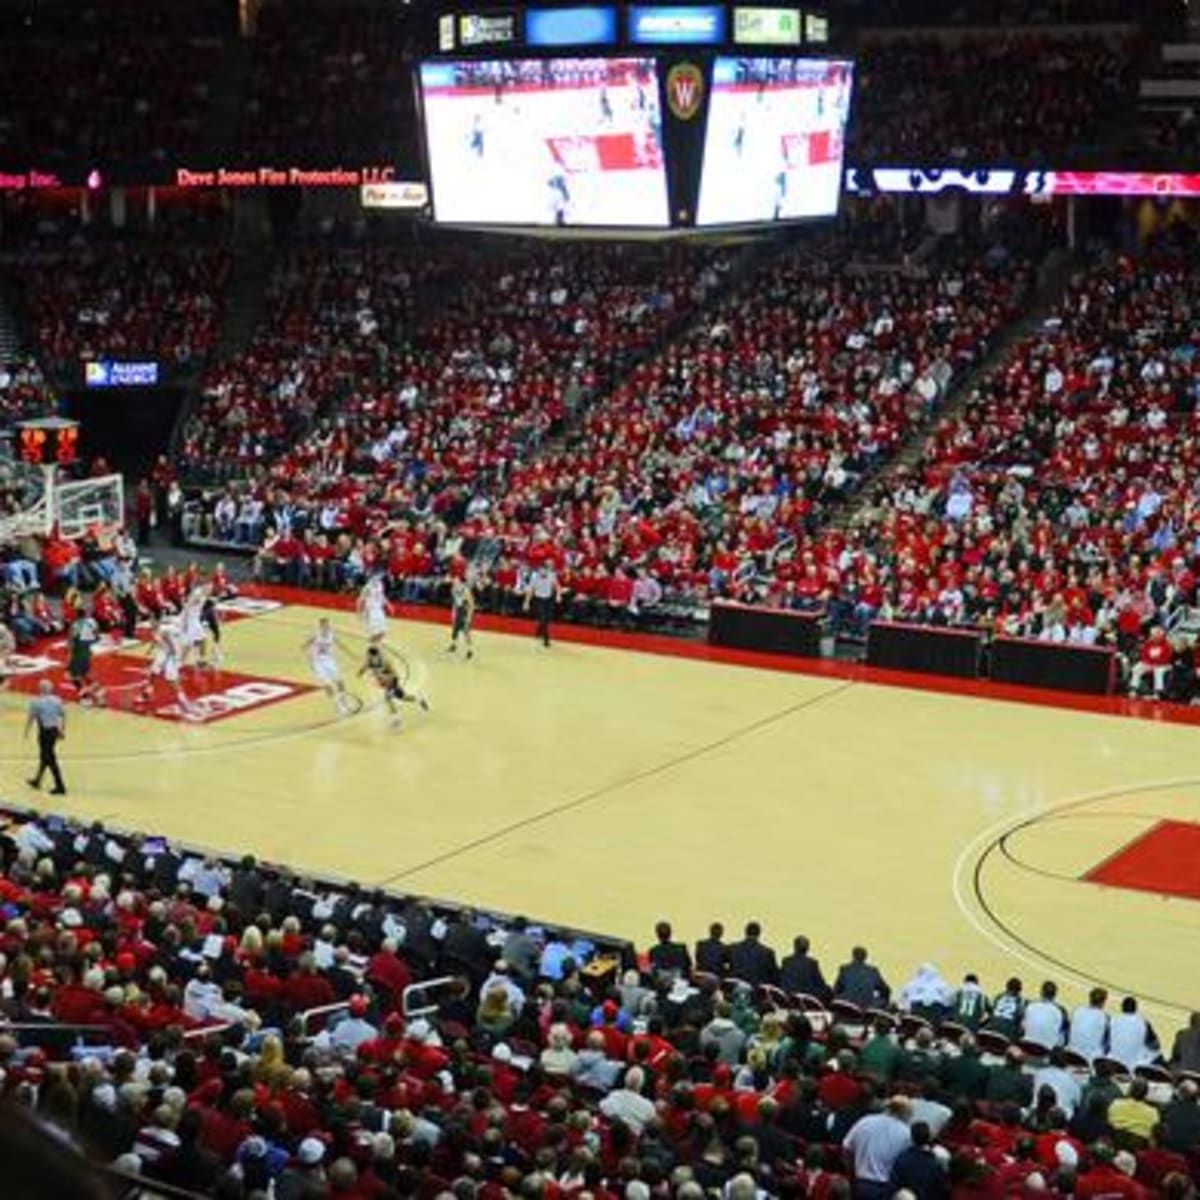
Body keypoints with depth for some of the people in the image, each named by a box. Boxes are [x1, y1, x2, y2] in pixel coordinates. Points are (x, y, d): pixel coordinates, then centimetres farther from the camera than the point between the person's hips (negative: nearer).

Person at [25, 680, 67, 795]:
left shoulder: (36, 701, -10)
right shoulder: (56, 700, 5)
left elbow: (31, 718, -12)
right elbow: (63, 716, 8)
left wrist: (26, 732, -1)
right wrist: (62, 730, 15)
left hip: (44, 731, -6)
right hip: (55, 730, 6)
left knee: (50, 759, -4)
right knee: (46, 756, 23)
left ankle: (60, 787, -8)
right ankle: (37, 780, 39)